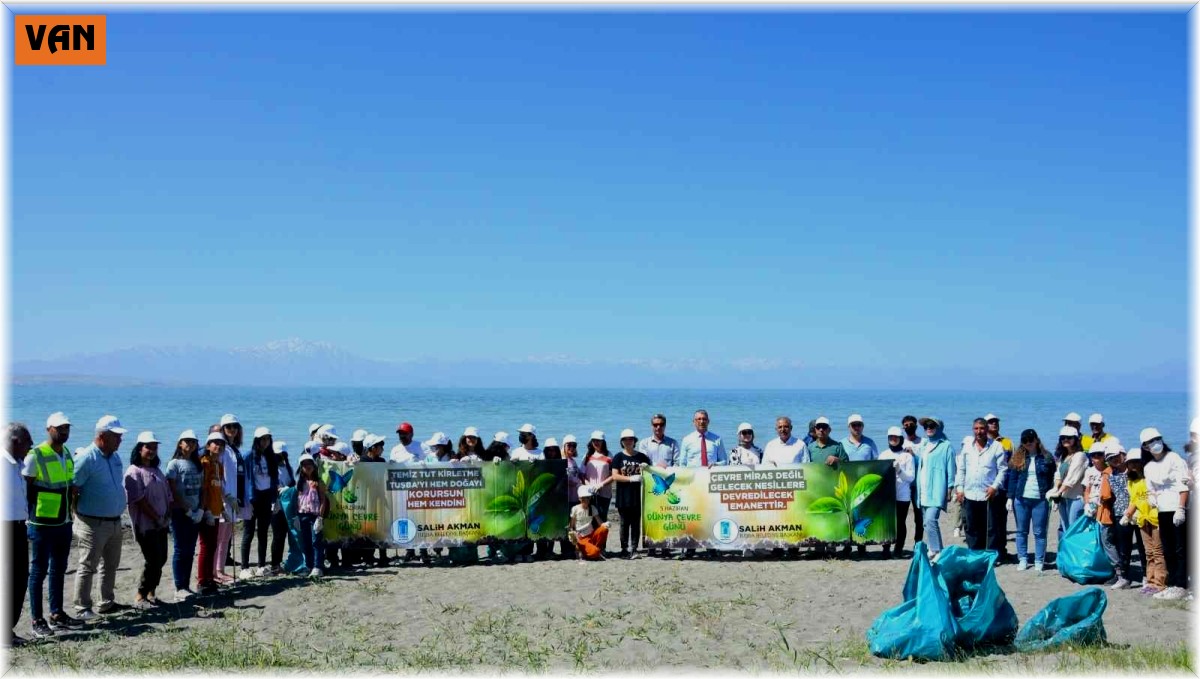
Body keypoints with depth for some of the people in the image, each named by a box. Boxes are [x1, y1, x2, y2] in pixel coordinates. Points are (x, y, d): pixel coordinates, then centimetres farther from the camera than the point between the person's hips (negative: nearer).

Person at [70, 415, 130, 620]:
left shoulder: (114, 457, 9)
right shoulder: (86, 458, -17)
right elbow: (72, 489, -16)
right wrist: (81, 516, -9)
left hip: (115, 521, 8)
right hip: (93, 524, -8)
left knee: (111, 565, 16)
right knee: (88, 566, -2)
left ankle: (107, 603, 26)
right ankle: (82, 609, 4)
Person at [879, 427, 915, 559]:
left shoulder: (907, 455, 3)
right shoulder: (883, 455, 12)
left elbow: (911, 477, -2)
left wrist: (899, 470, -17)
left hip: (902, 495, -2)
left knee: (900, 522, 1)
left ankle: (899, 549, 7)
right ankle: (886, 549, 3)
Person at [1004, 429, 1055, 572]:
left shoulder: (1046, 457, 2)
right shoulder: (1018, 457, 6)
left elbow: (1052, 479, 3)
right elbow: (1012, 478, 7)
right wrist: (1010, 497, 2)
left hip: (1040, 500, -2)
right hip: (1021, 499, 2)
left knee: (1040, 532, 2)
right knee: (1021, 531, 7)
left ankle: (1039, 561, 8)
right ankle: (1022, 560, 14)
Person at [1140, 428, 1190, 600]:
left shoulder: (1174, 458, -5)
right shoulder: (1148, 467, 12)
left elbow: (1184, 485, -10)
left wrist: (1181, 508, -16)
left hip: (1178, 510, -6)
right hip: (1162, 512, 6)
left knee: (1181, 550, -4)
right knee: (1167, 551, 9)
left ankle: (1181, 586, -2)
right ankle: (1171, 584, 16)